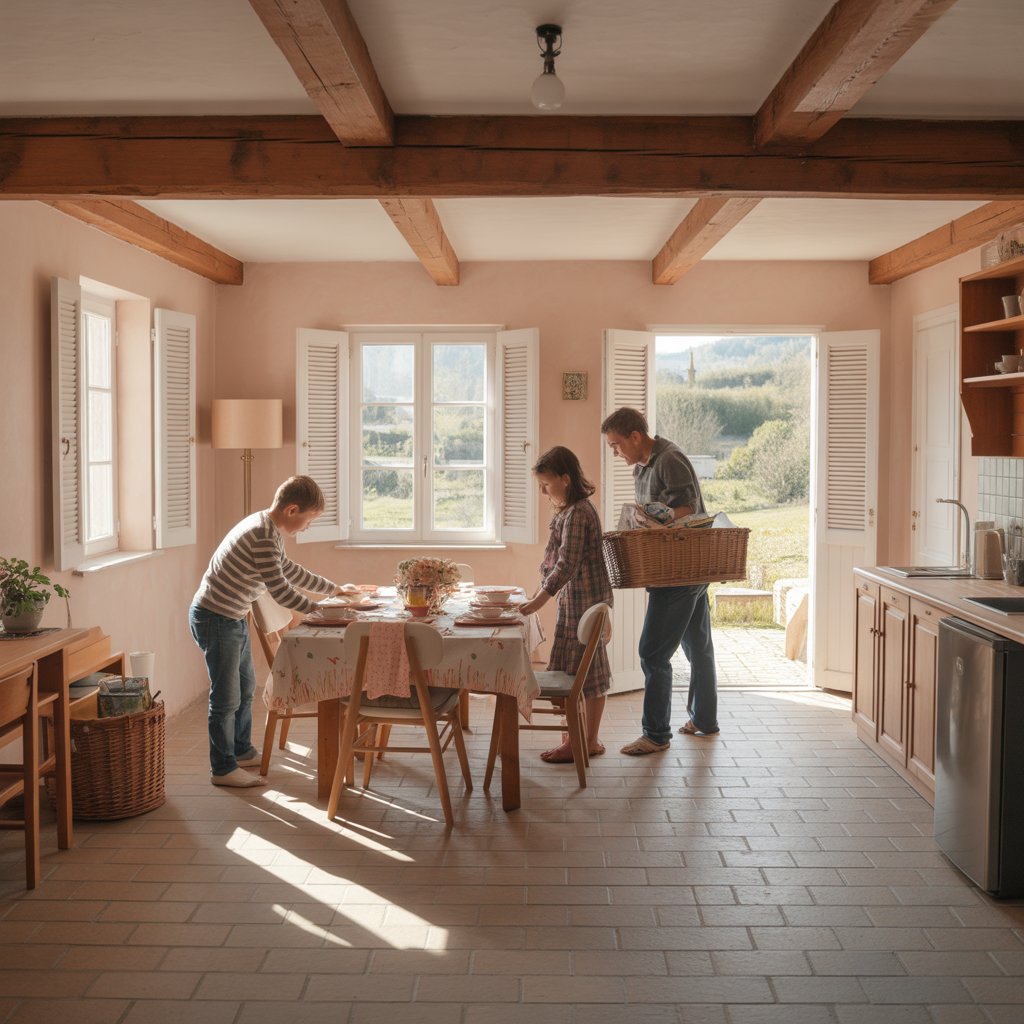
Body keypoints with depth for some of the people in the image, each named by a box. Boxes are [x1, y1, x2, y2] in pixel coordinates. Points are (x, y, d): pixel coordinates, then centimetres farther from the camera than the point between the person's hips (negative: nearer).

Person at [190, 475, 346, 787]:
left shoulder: (266, 529, 9)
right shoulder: (263, 535, -24)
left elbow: (291, 571, 22)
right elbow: (280, 589, -25)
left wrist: (334, 589, 25)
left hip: (233, 619, 11)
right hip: (216, 619, -11)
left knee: (245, 687, 22)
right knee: (227, 697, -1)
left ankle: (242, 751, 37)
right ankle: (223, 769, 10)